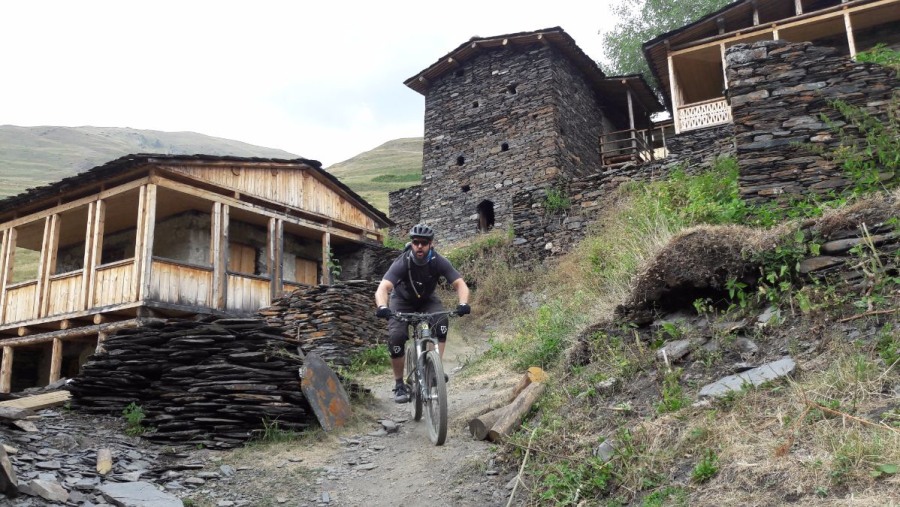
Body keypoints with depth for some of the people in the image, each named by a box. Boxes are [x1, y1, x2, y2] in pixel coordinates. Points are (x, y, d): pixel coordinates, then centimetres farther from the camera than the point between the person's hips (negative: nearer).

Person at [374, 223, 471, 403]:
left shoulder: (438, 262, -26)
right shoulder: (402, 263, -31)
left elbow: (460, 284, -29)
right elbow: (382, 288, -42)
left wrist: (463, 304, -49)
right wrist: (382, 307, -63)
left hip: (427, 300, 2)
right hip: (402, 301, -1)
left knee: (442, 321, -29)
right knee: (396, 337, -22)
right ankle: (399, 384, -4)